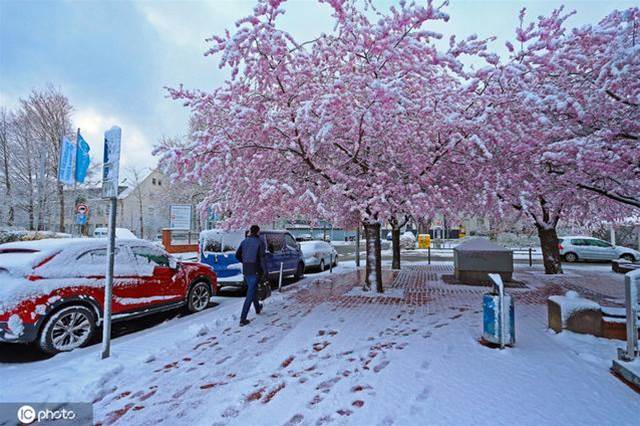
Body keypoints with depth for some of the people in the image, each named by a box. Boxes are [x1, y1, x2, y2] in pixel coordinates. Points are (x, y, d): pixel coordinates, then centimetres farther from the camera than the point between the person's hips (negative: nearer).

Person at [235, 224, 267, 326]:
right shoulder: (260, 242, -10)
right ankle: (243, 319, -8)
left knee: (253, 289, 25)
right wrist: (265, 272, -11)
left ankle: (257, 308, 45)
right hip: (255, 271, -6)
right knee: (250, 294, -5)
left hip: (246, 270, 7)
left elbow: (237, 255, 9)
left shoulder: (244, 241, 7)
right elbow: (262, 258, -15)